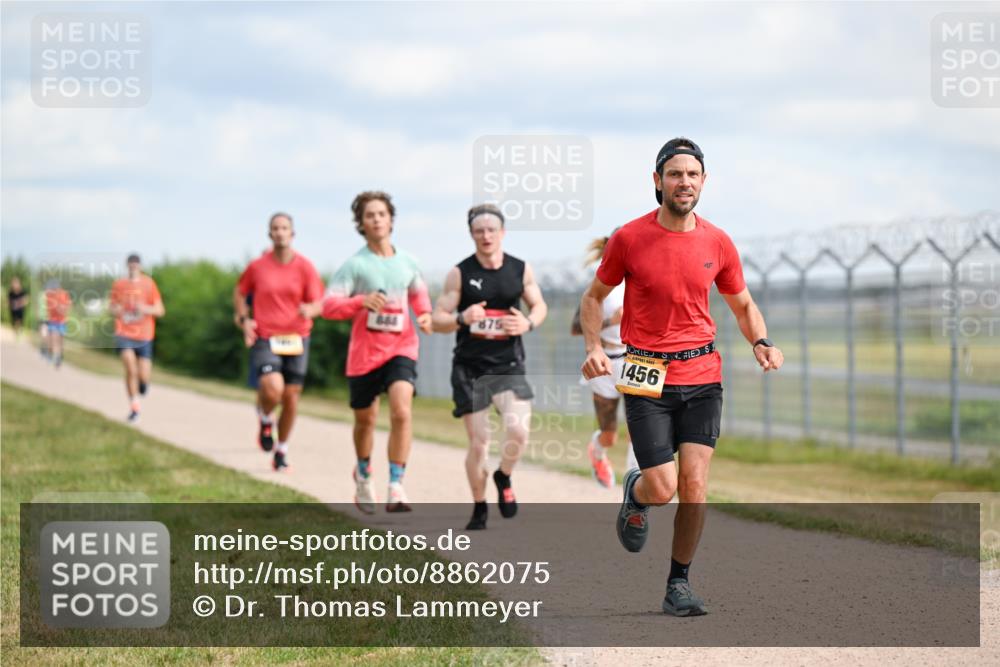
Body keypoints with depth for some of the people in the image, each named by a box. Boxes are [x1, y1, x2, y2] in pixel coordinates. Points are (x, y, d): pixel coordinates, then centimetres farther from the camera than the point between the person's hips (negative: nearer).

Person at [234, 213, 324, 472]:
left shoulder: (305, 266, 1)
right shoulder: (257, 267, 1)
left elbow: (319, 303, 1)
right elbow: (239, 292, 18)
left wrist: (310, 310, -23)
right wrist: (244, 320, 4)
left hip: (296, 339, 2)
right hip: (264, 338, -2)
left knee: (291, 398, 4)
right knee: (272, 389, -24)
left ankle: (281, 451, 25)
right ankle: (265, 419, 12)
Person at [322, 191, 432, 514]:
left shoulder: (407, 261, 6)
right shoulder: (355, 264, -5)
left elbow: (418, 293, 26)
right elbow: (328, 306, -11)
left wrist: (425, 315, 5)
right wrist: (362, 301, -28)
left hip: (401, 347, 1)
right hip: (364, 352, -1)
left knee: (402, 411, -22)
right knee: (365, 420, 15)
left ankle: (396, 487, -20)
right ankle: (363, 475, 44)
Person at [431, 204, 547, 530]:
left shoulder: (521, 270, 2)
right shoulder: (460, 273, -3)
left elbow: (539, 305, 17)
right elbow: (438, 320, -2)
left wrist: (529, 323, -6)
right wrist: (462, 318, -24)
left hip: (509, 365, 1)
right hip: (470, 368, -1)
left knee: (518, 432, -18)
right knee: (478, 443, 1)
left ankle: (504, 479, 14)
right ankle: (479, 509, 21)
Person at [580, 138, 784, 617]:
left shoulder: (717, 244, 3)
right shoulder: (629, 239, -5)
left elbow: (743, 305, 16)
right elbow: (594, 296, 8)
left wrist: (761, 344, -3)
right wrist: (594, 348, -8)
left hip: (702, 377, 2)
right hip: (646, 379, -2)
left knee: (694, 484, -7)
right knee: (662, 488, -8)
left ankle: (679, 583, 8)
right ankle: (634, 494, 30)